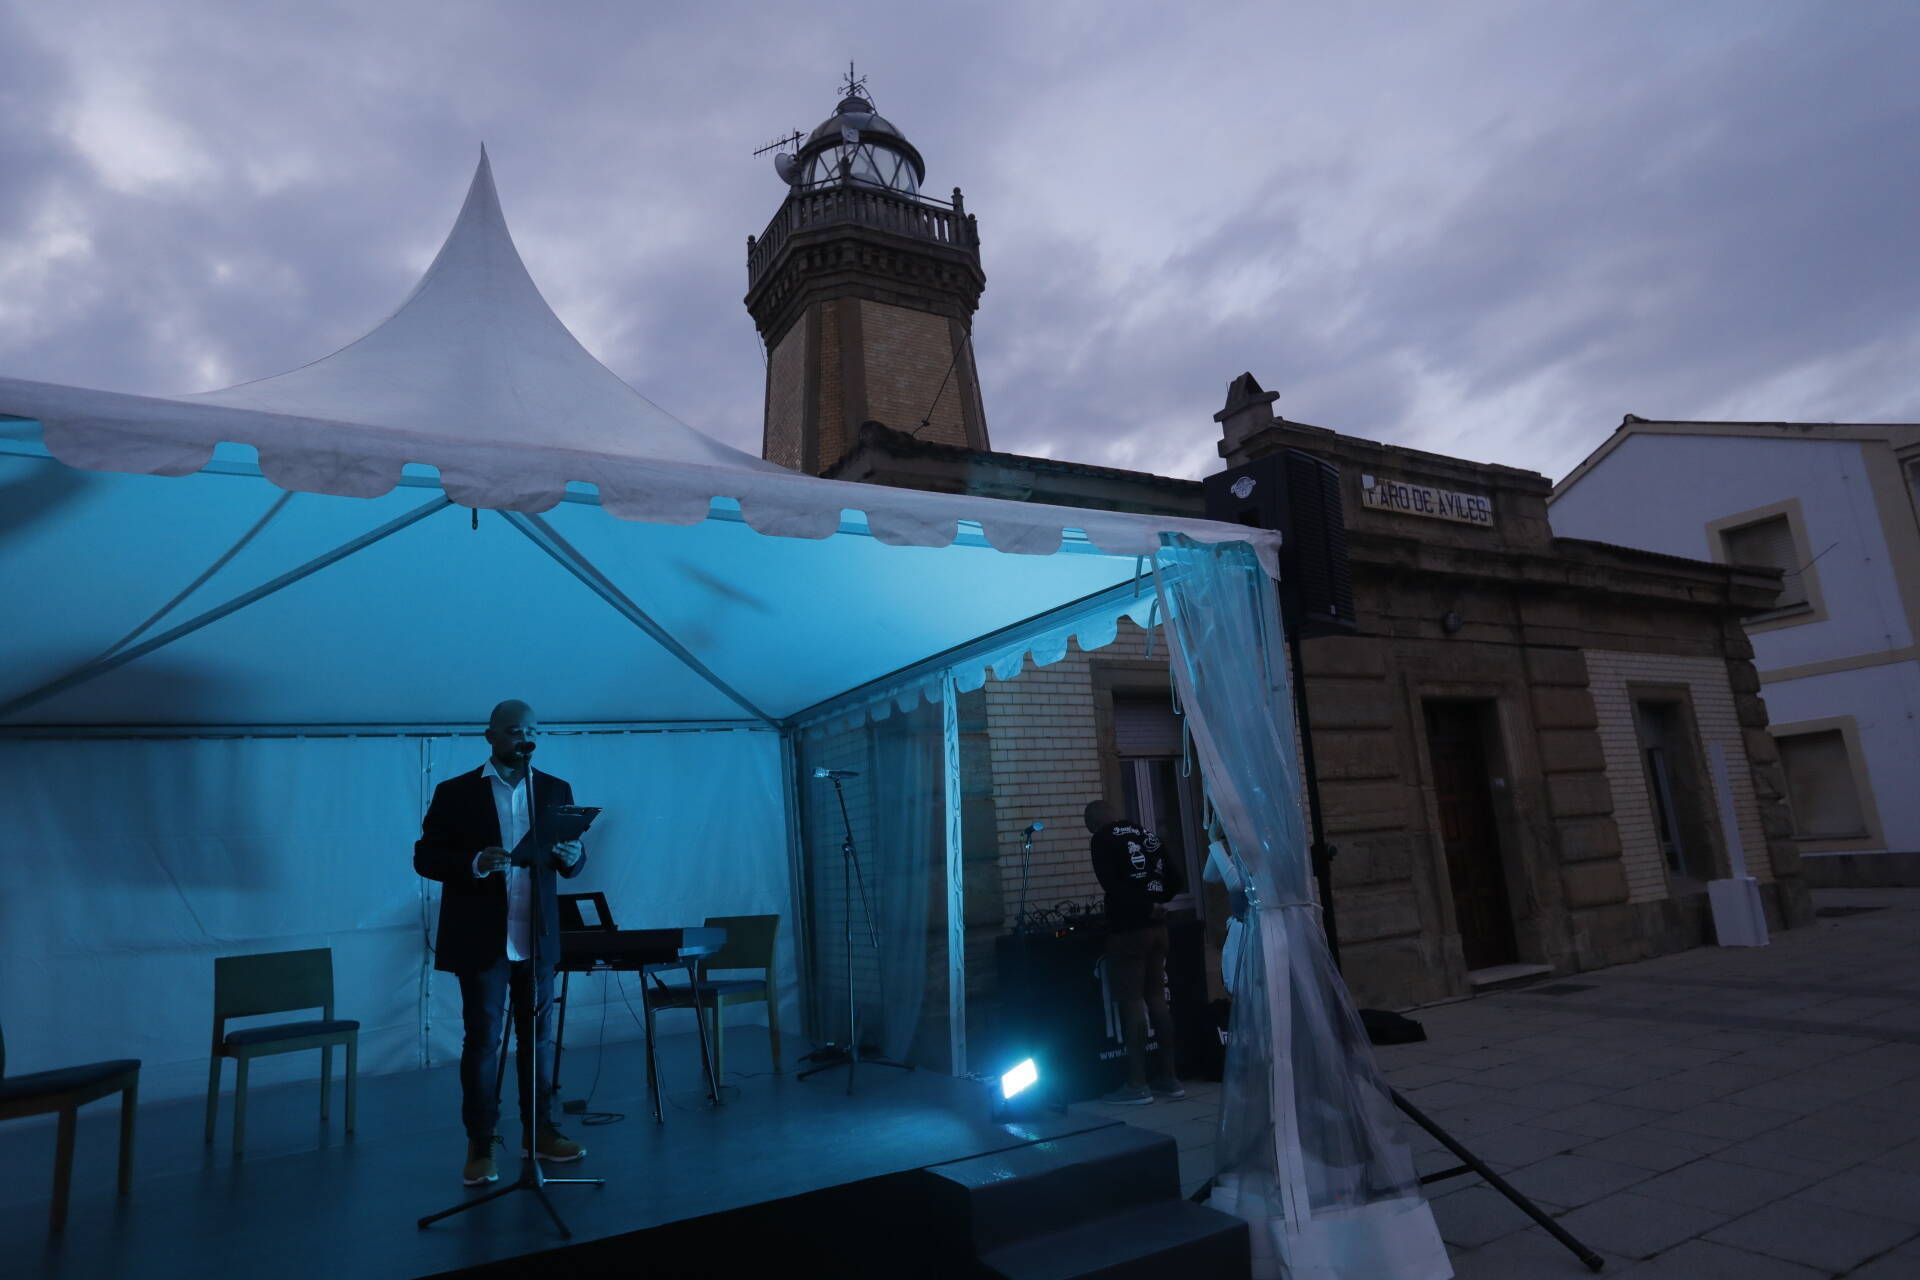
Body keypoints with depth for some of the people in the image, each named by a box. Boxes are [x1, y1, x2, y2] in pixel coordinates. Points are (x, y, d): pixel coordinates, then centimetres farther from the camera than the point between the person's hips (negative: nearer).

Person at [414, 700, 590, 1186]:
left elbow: (573, 863, 6)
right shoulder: (455, 792, -1)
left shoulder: (556, 790, 6)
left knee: (539, 1036, 10)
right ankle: (480, 1145, 15)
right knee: (482, 1040, 3)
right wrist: (473, 864, -22)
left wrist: (571, 856, -18)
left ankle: (539, 1131, 22)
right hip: (481, 937, -3)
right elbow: (425, 856, -4)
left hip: (537, 936, 3)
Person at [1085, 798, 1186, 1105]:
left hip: (1128, 928, -7)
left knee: (1130, 1002, -2)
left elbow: (1111, 884, -17)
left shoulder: (1102, 840, -5)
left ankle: (1137, 1084, 2)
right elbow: (1175, 880, 13)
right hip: (1157, 927, 7)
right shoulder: (1147, 833, 14)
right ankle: (1168, 1078, 17)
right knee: (1156, 998, 12)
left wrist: (1144, 907, -10)